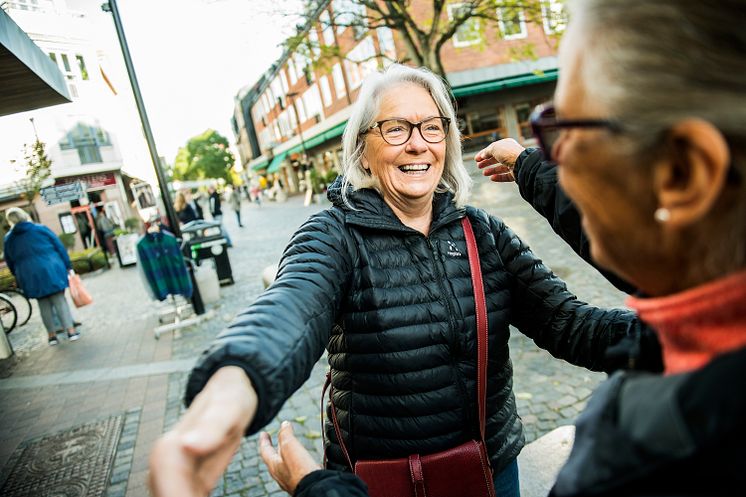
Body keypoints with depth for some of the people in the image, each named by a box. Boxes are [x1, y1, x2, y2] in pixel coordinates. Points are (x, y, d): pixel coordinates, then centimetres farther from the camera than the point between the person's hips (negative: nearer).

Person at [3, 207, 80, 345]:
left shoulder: (9, 239, 7)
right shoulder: (41, 229, 0)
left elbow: (10, 262, 13)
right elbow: (59, 247, -1)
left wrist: (19, 277, 24)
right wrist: (68, 266, 3)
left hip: (30, 276, 2)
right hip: (52, 270, -2)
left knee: (44, 304, 12)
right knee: (60, 300, 3)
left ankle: (52, 334, 15)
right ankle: (71, 330, -1)